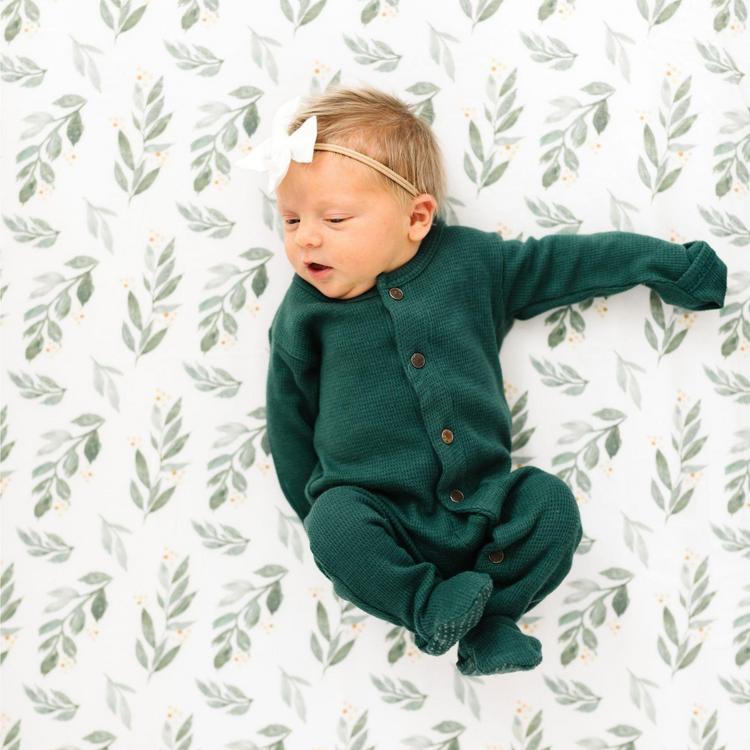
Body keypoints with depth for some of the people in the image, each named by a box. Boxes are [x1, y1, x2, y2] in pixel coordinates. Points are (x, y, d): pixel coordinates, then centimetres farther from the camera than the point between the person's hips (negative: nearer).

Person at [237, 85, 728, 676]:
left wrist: (675, 266, 15)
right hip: (382, 522, -2)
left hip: (484, 504, 2)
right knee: (335, 523, -30)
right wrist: (319, 513, 12)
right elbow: (288, 419, 10)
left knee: (551, 501, -18)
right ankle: (427, 604, -11)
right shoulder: (305, 312, 0)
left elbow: (571, 261, 12)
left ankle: (488, 618, -8)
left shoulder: (471, 261, 2)